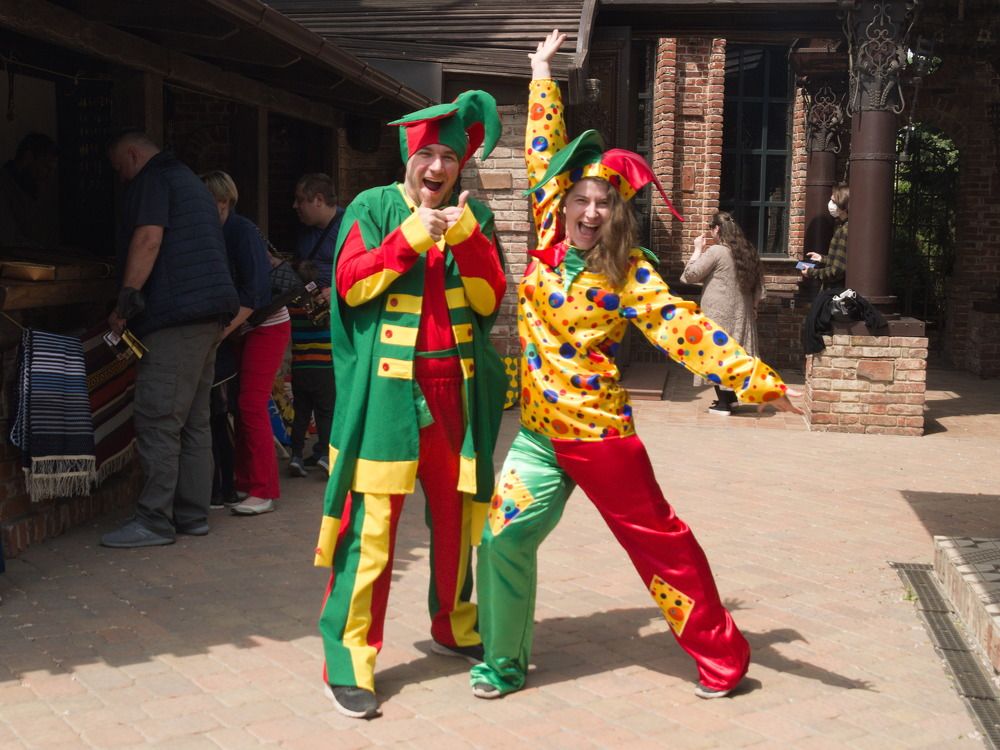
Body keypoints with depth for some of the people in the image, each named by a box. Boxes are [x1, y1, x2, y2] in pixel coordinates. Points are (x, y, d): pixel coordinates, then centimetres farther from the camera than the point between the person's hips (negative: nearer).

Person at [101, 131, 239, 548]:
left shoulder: (150, 180, -2)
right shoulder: (190, 181, 27)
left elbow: (148, 238, -16)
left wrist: (126, 301, -16)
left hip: (176, 313, -10)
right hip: (210, 313, 10)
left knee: (158, 420, -9)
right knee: (194, 421, 10)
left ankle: (154, 521, -9)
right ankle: (193, 514, 13)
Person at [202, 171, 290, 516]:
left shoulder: (242, 231, -15)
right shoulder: (217, 235, 7)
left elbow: (256, 290, -22)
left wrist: (223, 330, -26)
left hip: (267, 325, -7)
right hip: (241, 329, 7)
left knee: (251, 403, -11)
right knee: (241, 405, 6)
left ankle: (263, 491, -6)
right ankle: (244, 483, 13)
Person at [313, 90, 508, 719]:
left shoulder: (474, 217, 10)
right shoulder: (374, 208, 2)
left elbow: (490, 300, 2)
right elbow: (352, 285, -8)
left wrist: (467, 236, -12)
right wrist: (411, 237, -16)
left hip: (456, 389, 4)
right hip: (387, 389, -4)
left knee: (456, 512, 13)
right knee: (371, 520, -6)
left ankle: (455, 626, 32)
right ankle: (349, 660, 0)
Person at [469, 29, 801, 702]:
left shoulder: (631, 274, -10)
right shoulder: (550, 240, 1)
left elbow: (685, 331, -17)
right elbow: (545, 154, 10)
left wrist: (758, 380, -27)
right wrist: (543, 74, 15)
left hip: (599, 433, -4)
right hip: (539, 431, 4)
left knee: (661, 544, 6)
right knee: (505, 538, -2)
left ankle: (724, 656, 21)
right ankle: (506, 662, 17)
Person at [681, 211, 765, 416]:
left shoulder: (716, 251, -13)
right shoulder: (747, 251, 10)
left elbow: (689, 275, -10)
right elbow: (759, 285, 14)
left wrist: (698, 250, -1)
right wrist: (753, 306, 21)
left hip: (719, 312, -7)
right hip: (741, 312, 7)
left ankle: (723, 403, 0)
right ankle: (731, 396, 21)